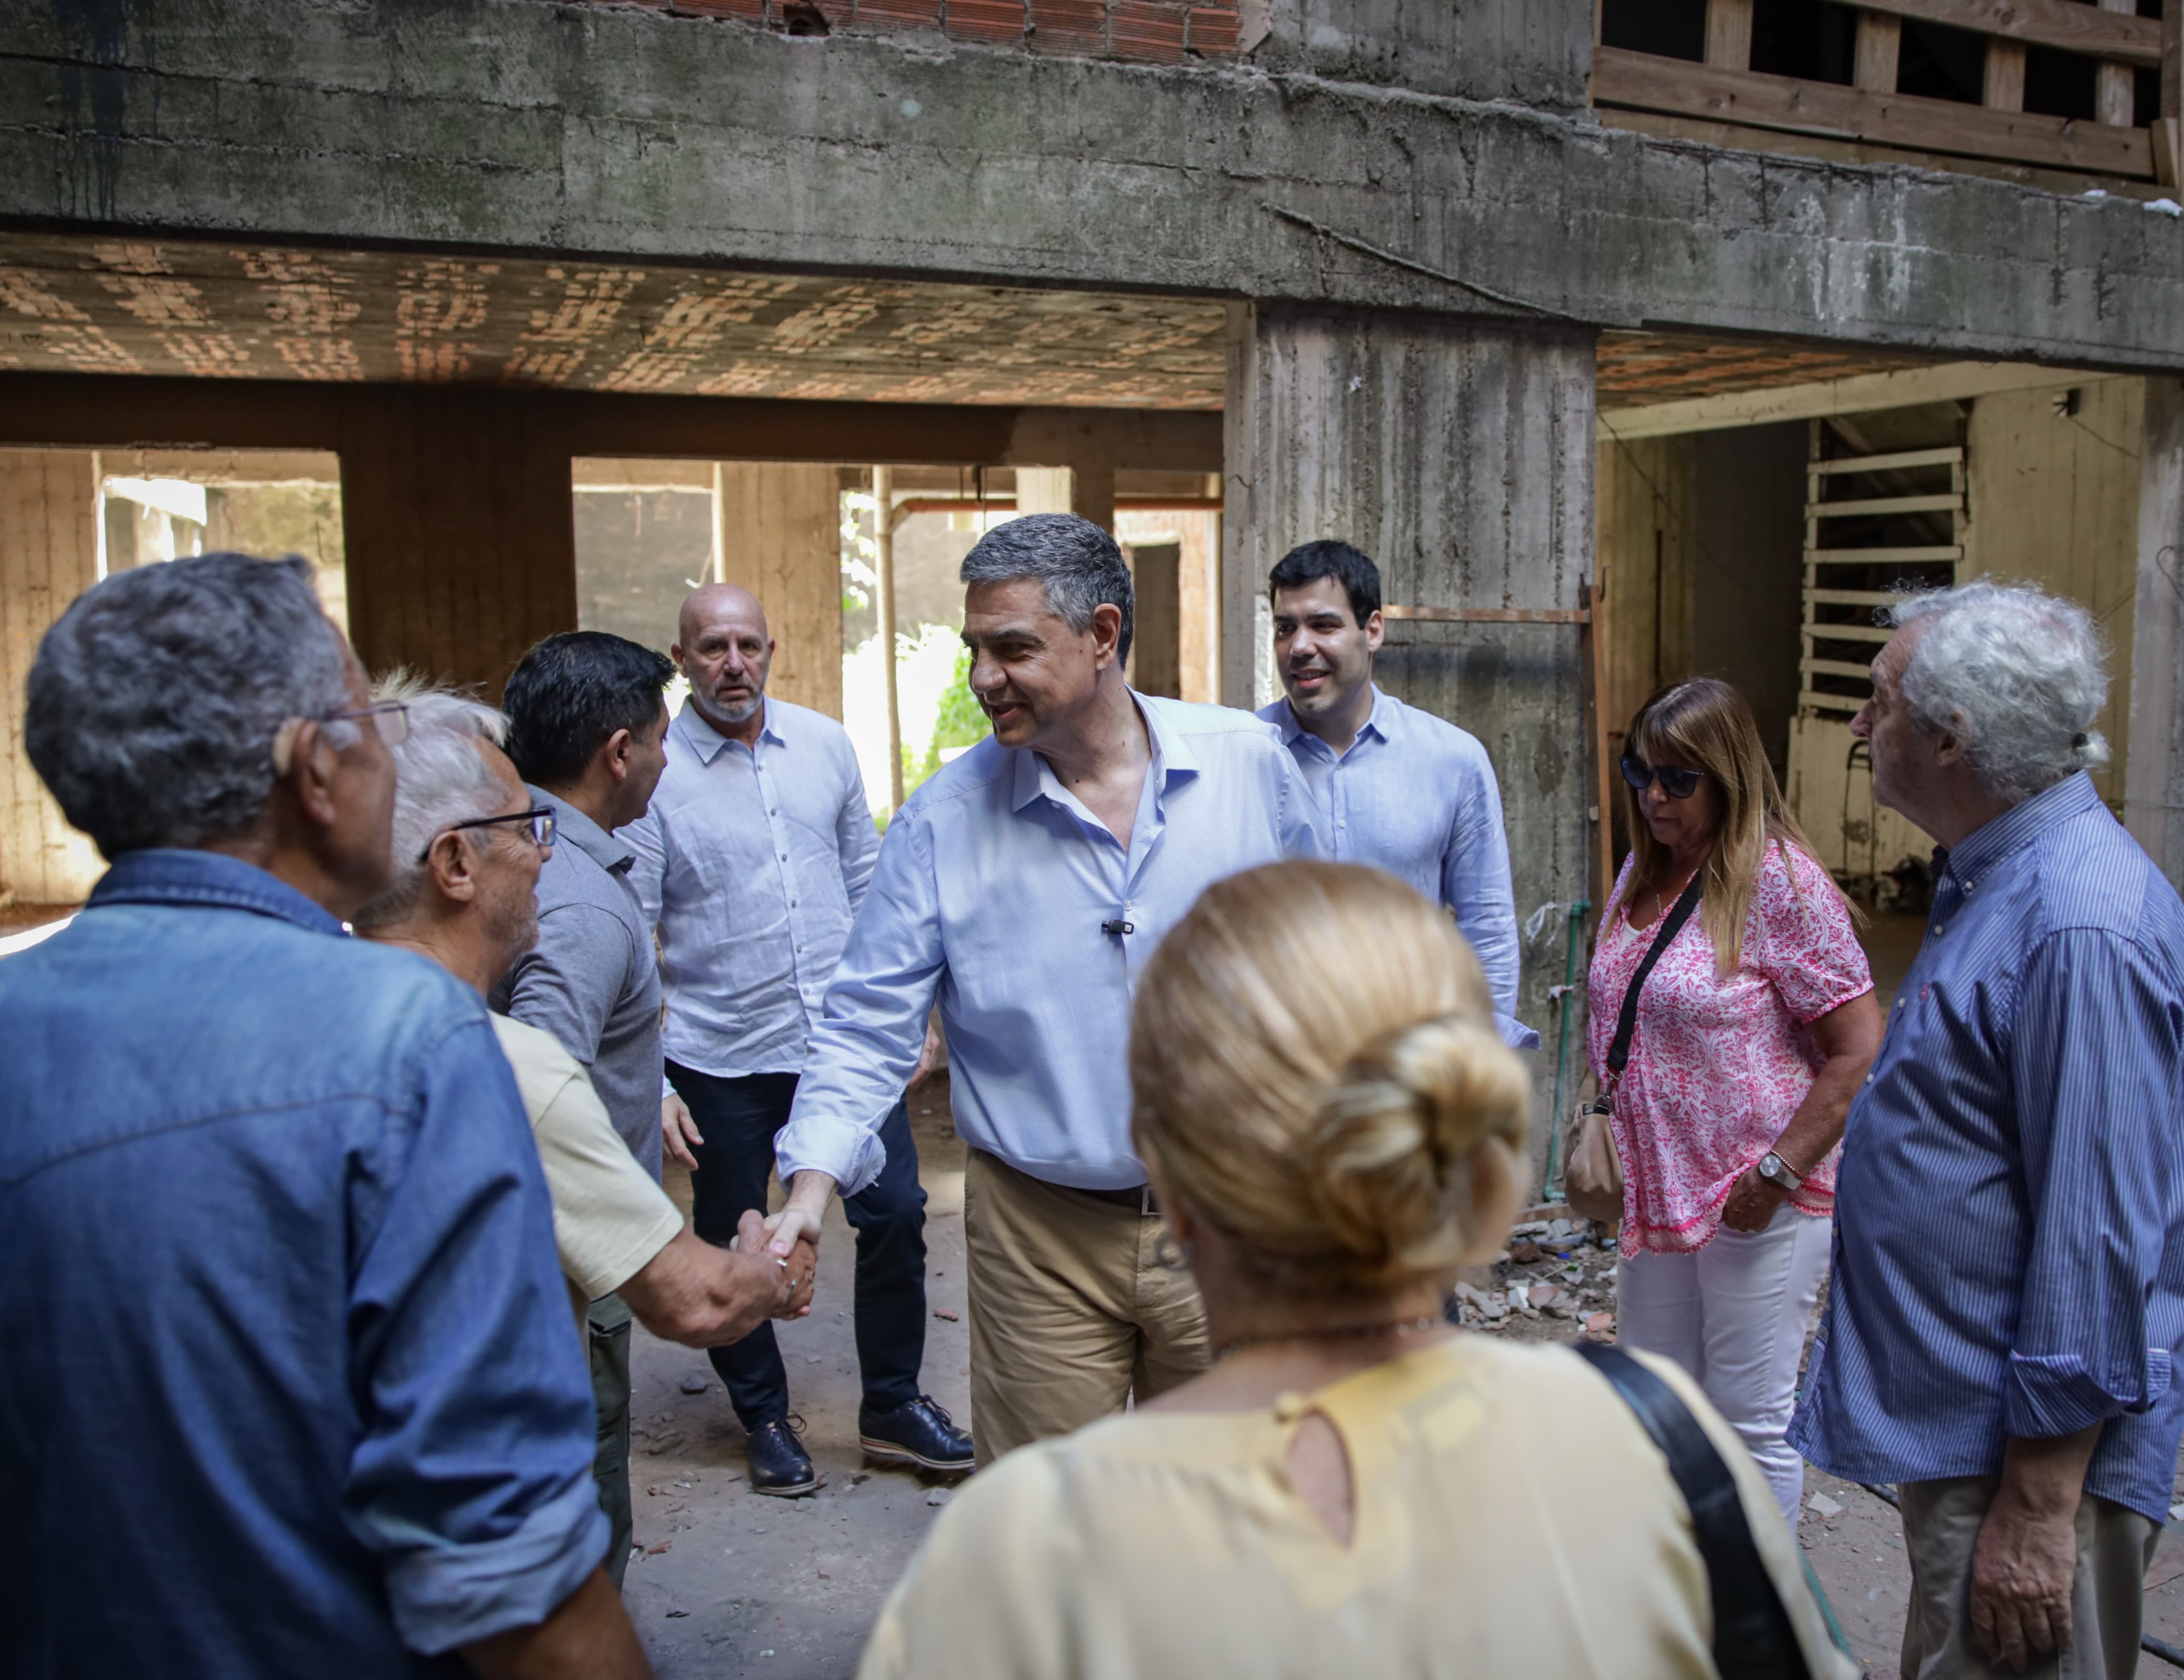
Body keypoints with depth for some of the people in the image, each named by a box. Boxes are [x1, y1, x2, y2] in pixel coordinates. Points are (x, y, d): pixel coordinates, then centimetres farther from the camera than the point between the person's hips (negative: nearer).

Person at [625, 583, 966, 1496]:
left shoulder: (826, 744, 3)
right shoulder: (653, 775, -8)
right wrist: (652, 1084, -10)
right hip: (722, 1059, -2)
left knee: (895, 1212, 5)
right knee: (732, 1247, 11)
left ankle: (892, 1405, 26)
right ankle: (764, 1417, 34)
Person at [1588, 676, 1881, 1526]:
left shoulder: (1780, 882, -16)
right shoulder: (1643, 873, 7)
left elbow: (1860, 1052, -17)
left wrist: (1776, 1174, -19)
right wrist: (1601, 1122, 8)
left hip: (1758, 1204, -8)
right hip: (1658, 1192, 8)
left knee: (1750, 1420, 6)